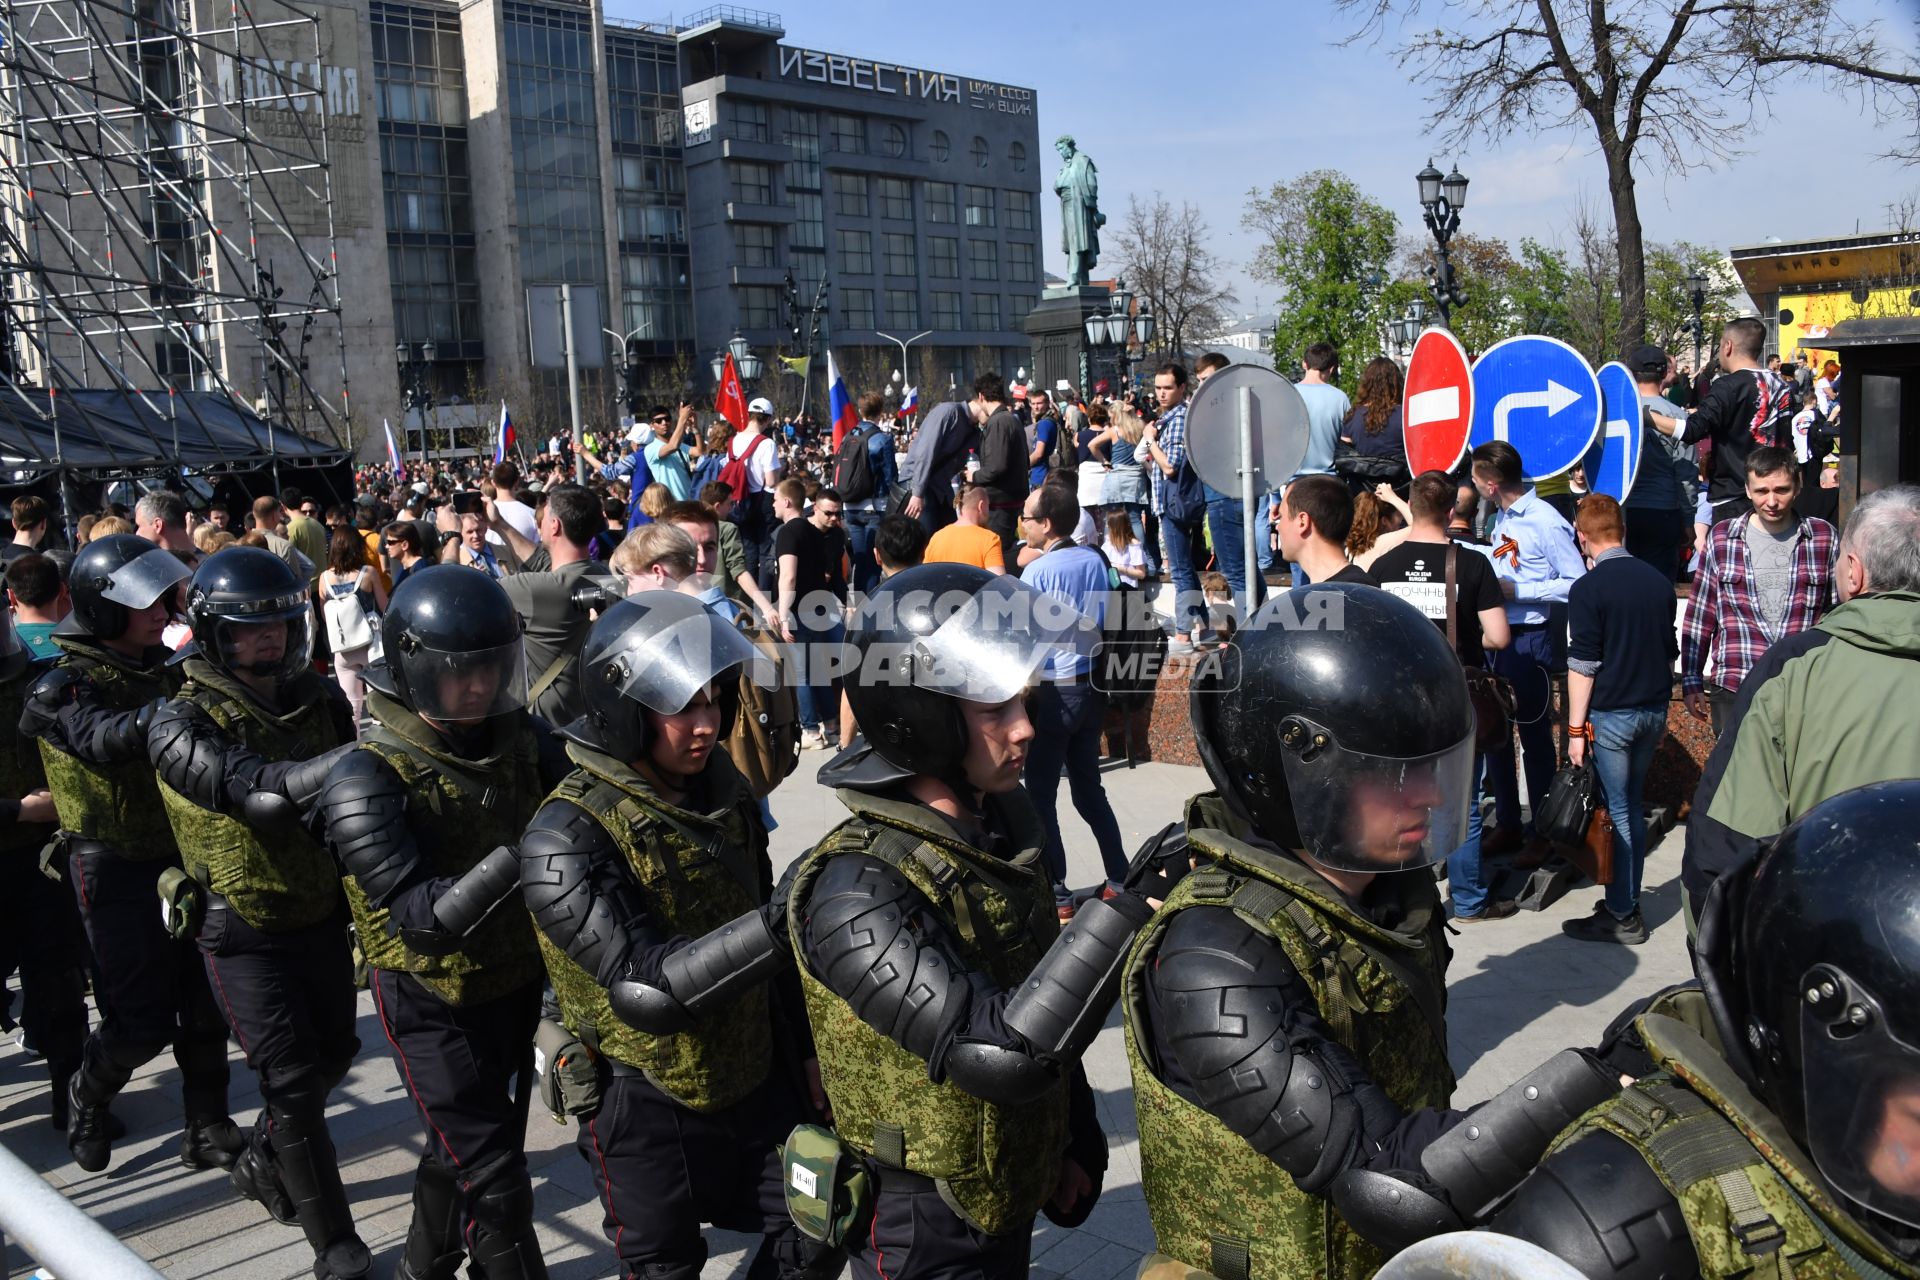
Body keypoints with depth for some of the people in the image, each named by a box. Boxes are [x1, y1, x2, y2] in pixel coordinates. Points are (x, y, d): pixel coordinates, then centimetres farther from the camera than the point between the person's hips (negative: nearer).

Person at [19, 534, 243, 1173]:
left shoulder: (162, 672, 8)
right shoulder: (68, 685, -13)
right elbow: (104, 738, -35)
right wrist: (169, 710, -54)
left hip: (182, 860, 6)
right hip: (117, 872, -6)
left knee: (205, 1006, 9)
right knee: (142, 1023, -2)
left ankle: (207, 1131, 22)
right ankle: (88, 1096, 29)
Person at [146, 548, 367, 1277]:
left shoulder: (321, 703, -2)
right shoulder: (183, 726, -17)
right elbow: (258, 791, -35)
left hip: (321, 914, 5)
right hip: (244, 933, -5)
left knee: (331, 1053, 18)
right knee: (293, 1080, -2)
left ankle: (262, 1162, 46)